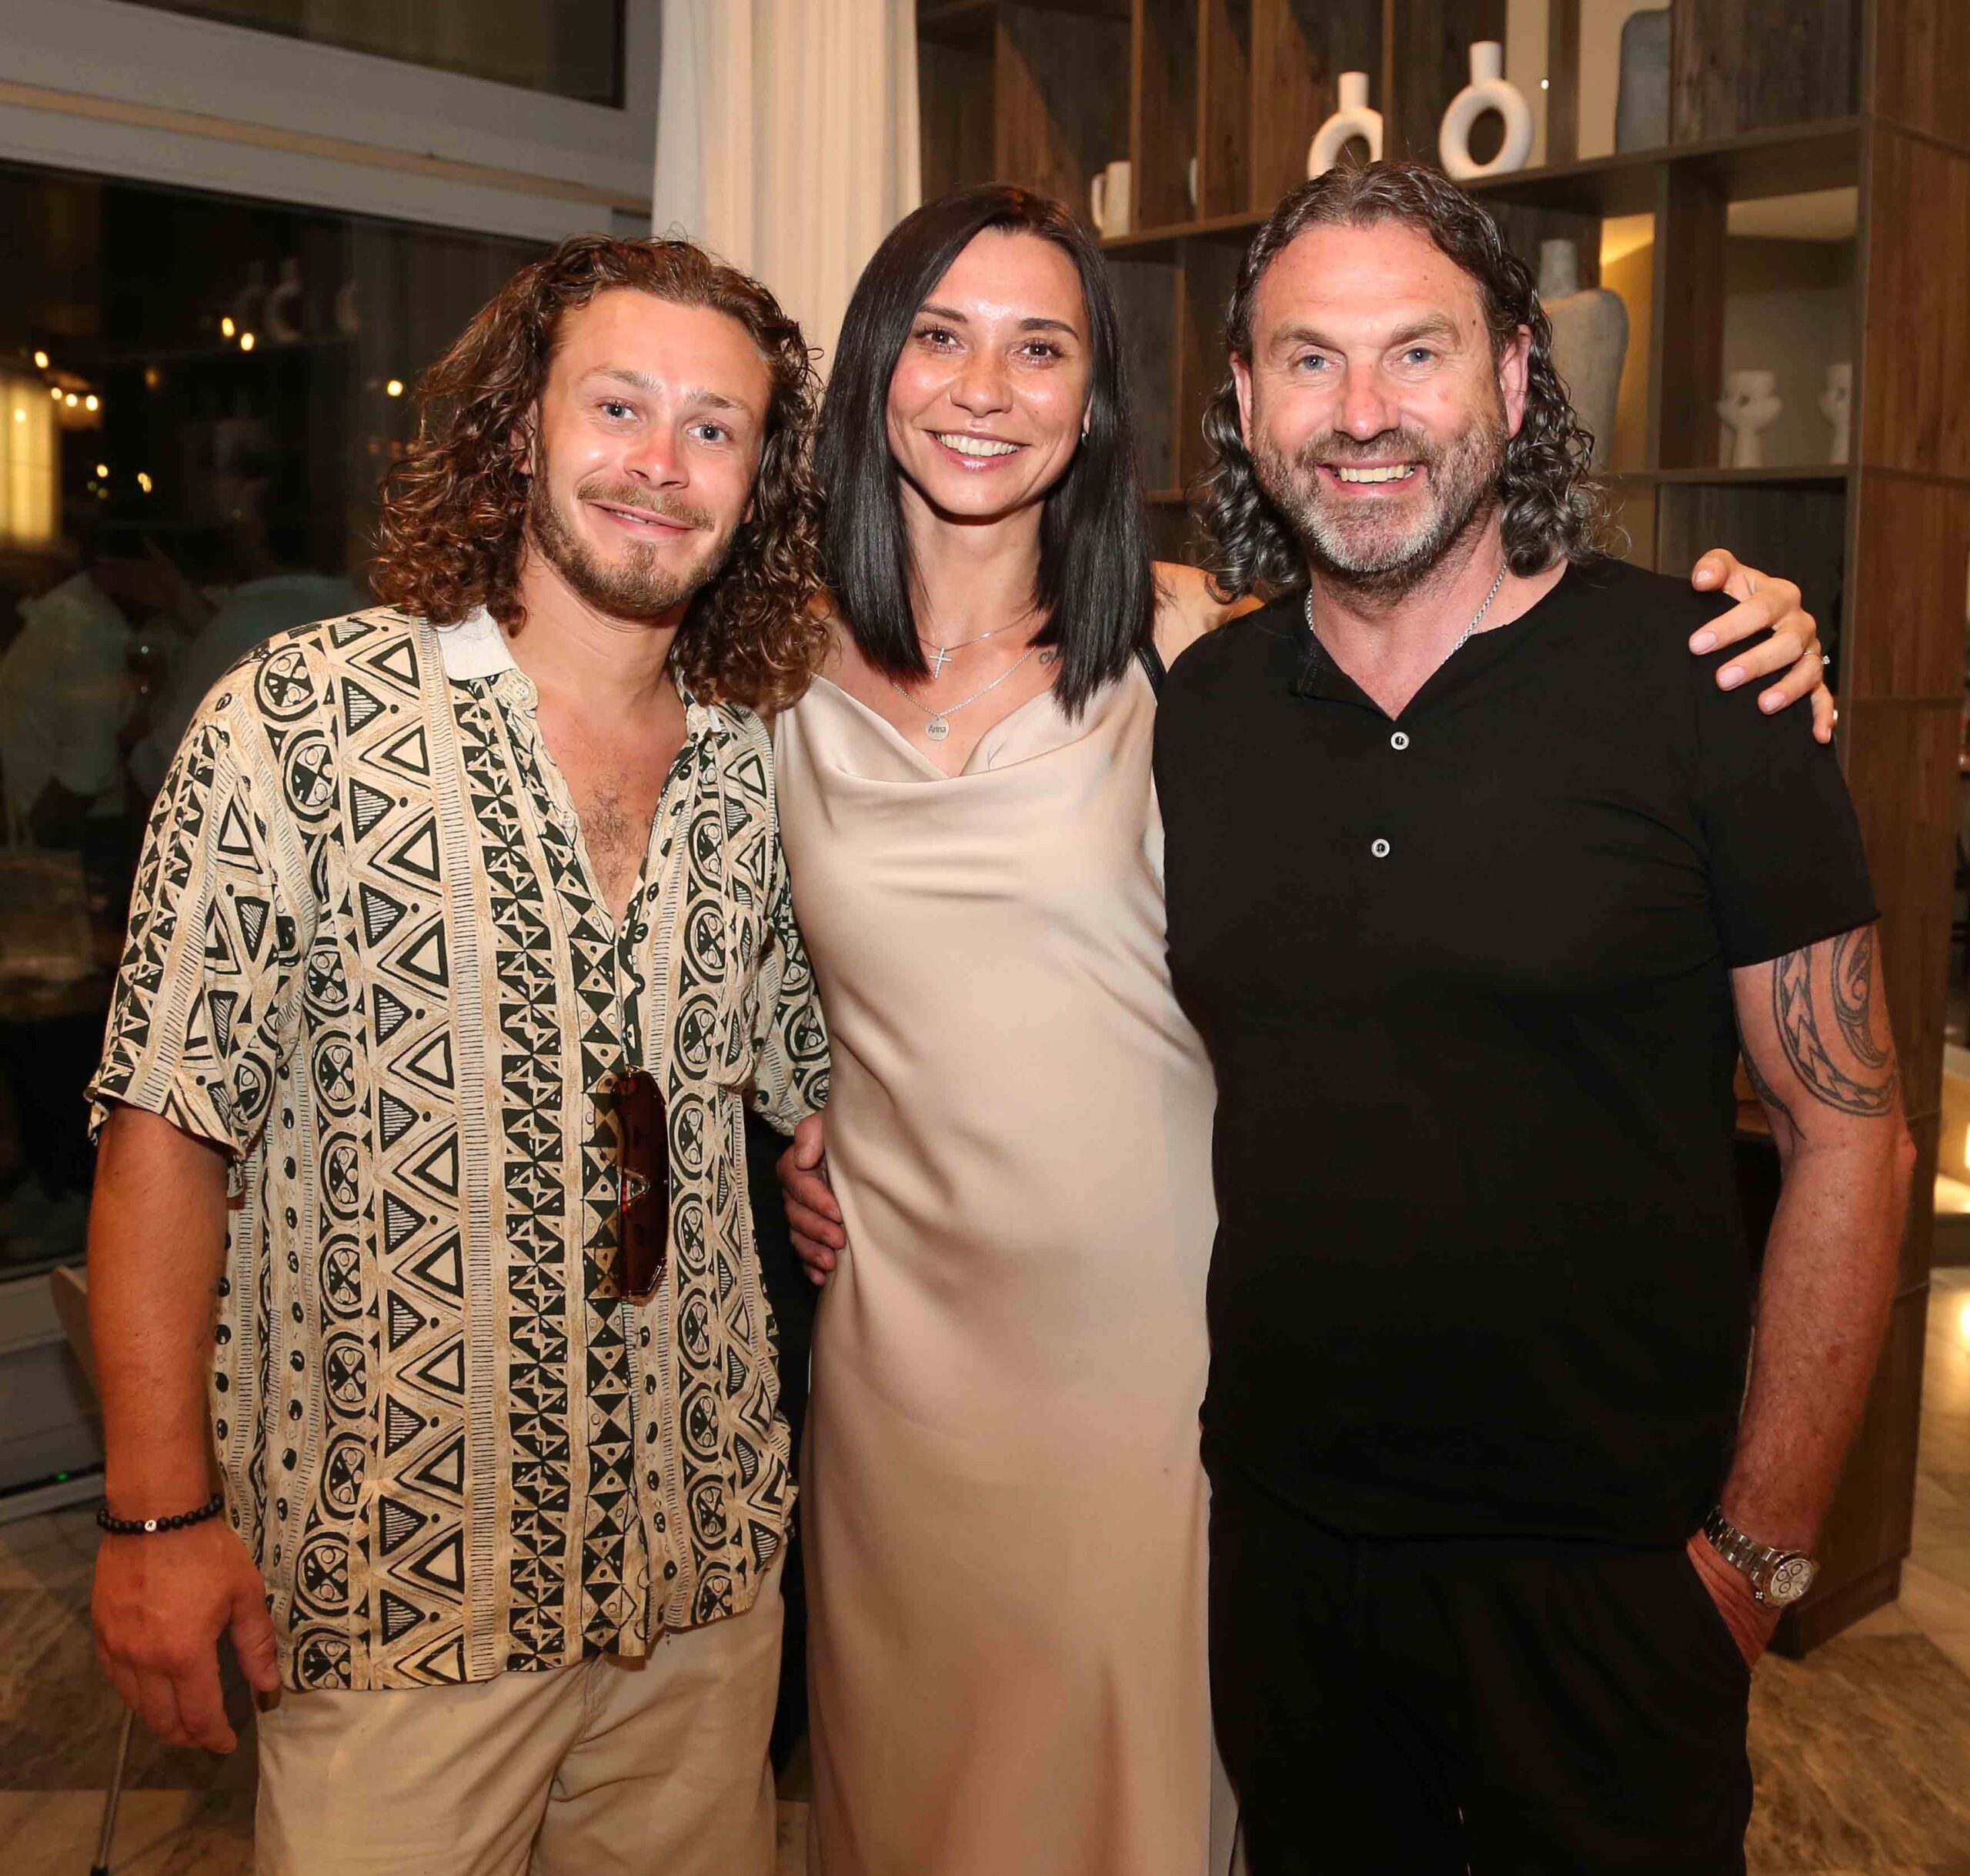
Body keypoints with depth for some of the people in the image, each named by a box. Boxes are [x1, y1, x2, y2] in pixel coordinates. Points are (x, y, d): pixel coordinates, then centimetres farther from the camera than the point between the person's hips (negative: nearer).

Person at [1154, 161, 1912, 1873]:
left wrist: (1760, 1545, -9)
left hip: (1606, 1564, -3)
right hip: (1280, 1531, 4)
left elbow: (1849, 1139, -8)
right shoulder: (1192, 706, 0)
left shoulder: (1696, 684, -11)